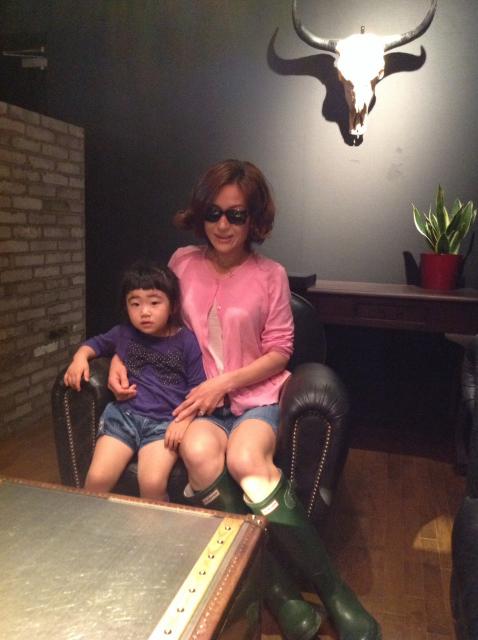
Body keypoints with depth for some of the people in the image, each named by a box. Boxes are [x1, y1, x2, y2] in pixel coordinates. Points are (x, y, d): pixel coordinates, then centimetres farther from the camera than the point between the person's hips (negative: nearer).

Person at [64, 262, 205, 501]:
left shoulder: (186, 341, -1)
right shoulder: (123, 334, 9)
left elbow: (198, 389, 0)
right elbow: (95, 343, 29)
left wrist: (183, 421, -13)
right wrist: (80, 357, 8)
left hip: (165, 421, -3)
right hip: (123, 414, 3)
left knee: (152, 483, -26)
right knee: (97, 479, -15)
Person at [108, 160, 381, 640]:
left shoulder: (270, 276, -1)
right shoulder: (182, 263, 6)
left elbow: (278, 353, 0)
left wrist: (224, 383, -12)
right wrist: (120, 357, -1)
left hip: (256, 396, -1)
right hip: (198, 401, 2)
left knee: (244, 457, -35)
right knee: (199, 451, -34)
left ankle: (333, 590, -20)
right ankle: (274, 587, -20)